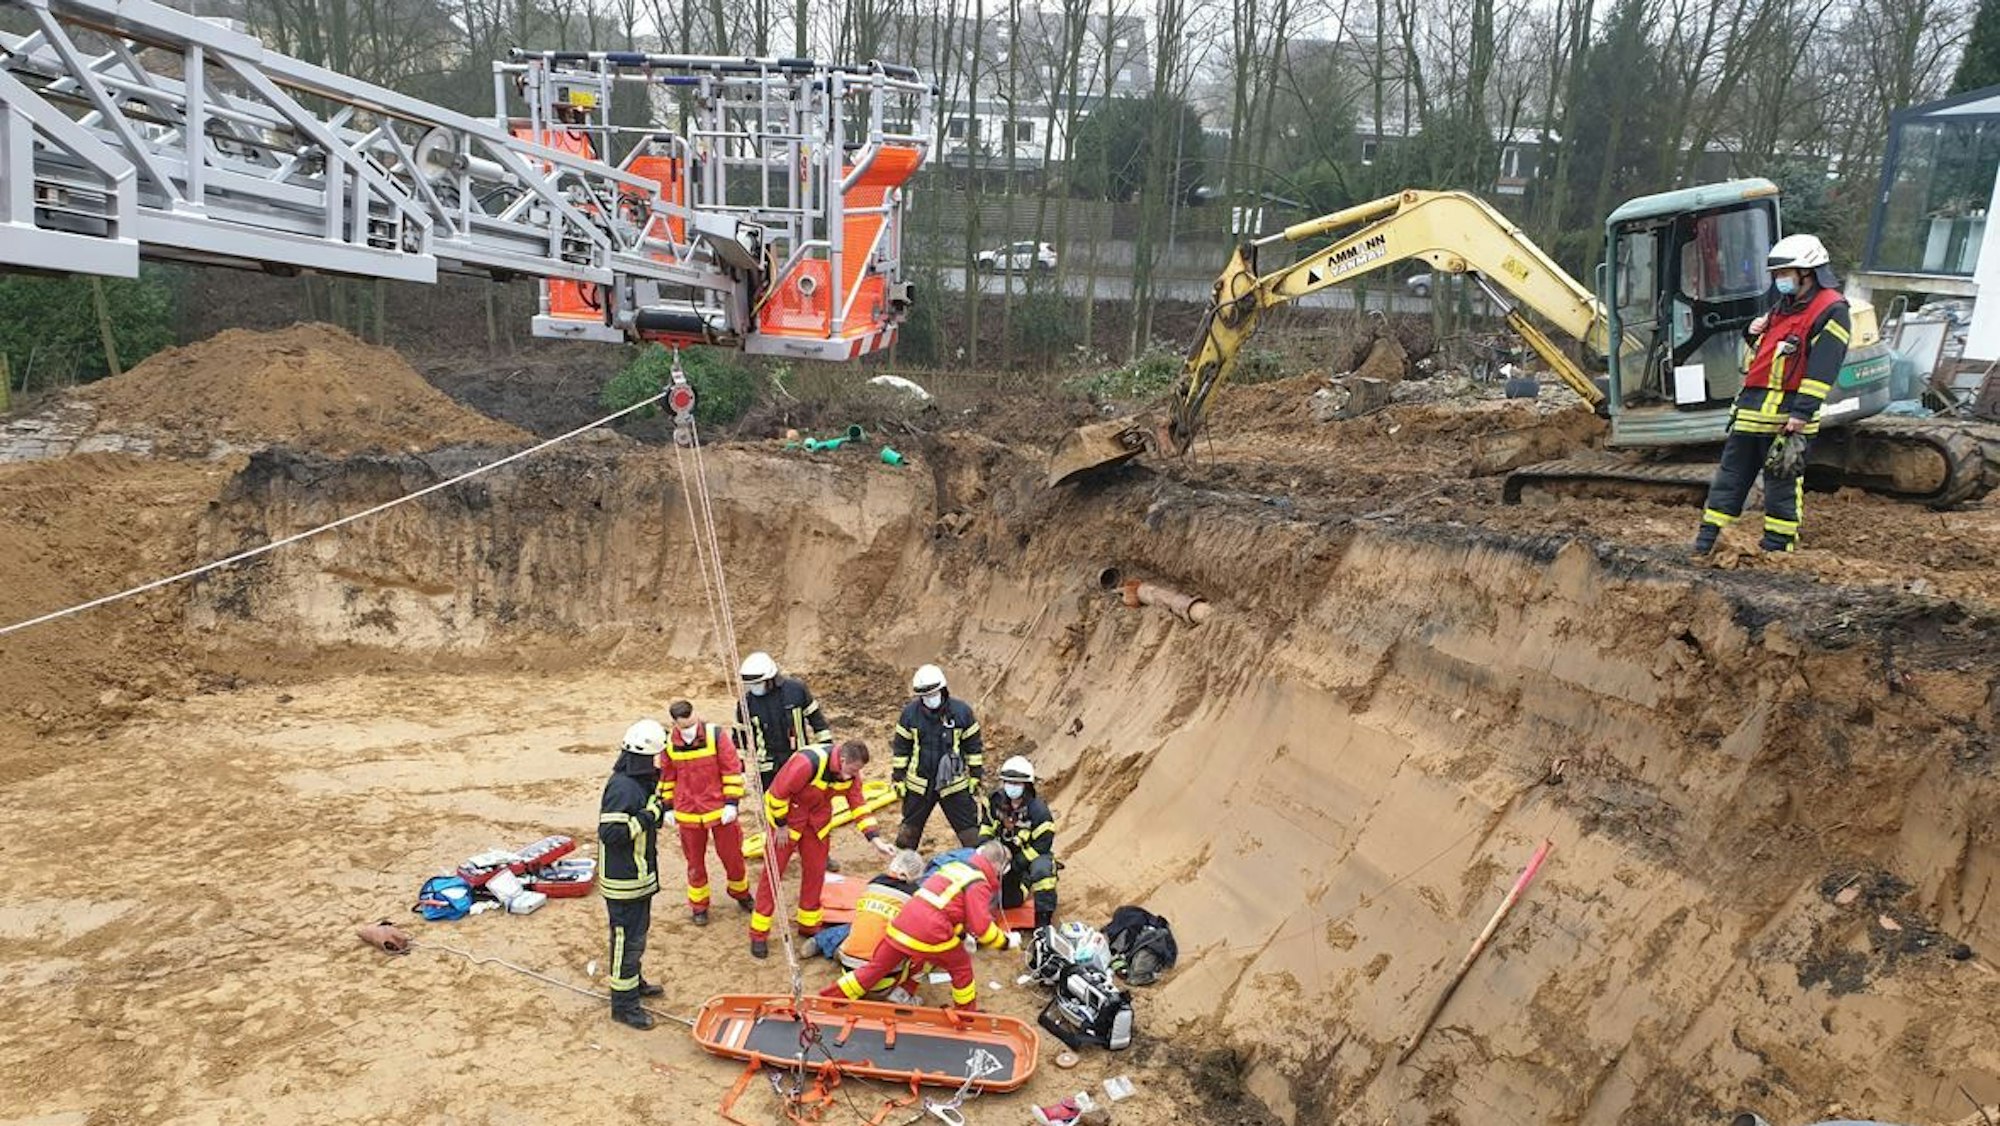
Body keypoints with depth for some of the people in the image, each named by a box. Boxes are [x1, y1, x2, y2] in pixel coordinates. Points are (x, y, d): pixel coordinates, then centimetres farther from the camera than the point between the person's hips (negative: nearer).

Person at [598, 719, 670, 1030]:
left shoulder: (641, 782, 7)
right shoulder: (622, 787, -26)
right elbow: (610, 832, -30)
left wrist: (657, 813, 0)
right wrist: (647, 815, -29)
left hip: (640, 876, 10)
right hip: (623, 882, -10)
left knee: (637, 933, 25)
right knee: (628, 938, 1)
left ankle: (633, 982, 43)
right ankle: (623, 1004, 13)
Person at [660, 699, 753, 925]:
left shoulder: (716, 735, -14)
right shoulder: (670, 744, -5)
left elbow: (732, 769, -10)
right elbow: (666, 778, 9)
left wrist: (732, 802, -11)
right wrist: (668, 807, 11)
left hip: (720, 810, -2)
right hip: (688, 813, 2)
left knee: (732, 855, 10)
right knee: (695, 861, 13)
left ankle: (740, 892, 36)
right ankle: (699, 905, 31)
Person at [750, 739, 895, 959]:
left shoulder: (850, 774, -13)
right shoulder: (807, 763, -35)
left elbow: (858, 805, -7)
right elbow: (778, 792, -28)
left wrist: (874, 839, -15)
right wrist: (781, 825, -17)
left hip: (818, 818, 6)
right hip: (786, 815, -6)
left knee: (815, 871, 7)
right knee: (773, 873, -1)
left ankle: (809, 925, 24)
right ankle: (758, 934, 8)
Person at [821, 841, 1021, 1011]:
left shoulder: (955, 866, 19)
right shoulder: (980, 884, -4)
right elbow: (982, 926, -10)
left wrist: (962, 933, 32)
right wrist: (1006, 941, 3)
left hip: (901, 926, 7)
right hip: (931, 936, -7)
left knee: (876, 967, 19)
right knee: (961, 966, 18)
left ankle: (828, 998, 24)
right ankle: (967, 1014, 29)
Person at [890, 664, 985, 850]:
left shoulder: (962, 711, -11)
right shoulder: (910, 712, -8)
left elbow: (973, 746, 0)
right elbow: (901, 748, 2)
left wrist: (976, 775, 1)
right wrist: (898, 777, 3)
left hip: (954, 783, -1)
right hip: (919, 784, 2)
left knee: (970, 830, 3)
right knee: (909, 828, 16)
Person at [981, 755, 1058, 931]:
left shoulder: (1039, 811, -22)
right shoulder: (996, 800, -5)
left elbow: (1040, 847, -20)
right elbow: (986, 825, 9)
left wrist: (1014, 864, -24)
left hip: (1032, 856, -6)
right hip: (1005, 852, 6)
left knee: (1042, 869, -37)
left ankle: (1043, 921, -30)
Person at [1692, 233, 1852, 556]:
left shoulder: (1830, 311, -8)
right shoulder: (1783, 307, 20)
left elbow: (1822, 369, -16)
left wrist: (1802, 414, -22)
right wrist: (1754, 334, 8)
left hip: (1786, 415, -9)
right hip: (1751, 408, 9)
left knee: (1782, 485, -1)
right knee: (1730, 475, 9)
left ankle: (1777, 549, 8)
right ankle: (1704, 544, 13)